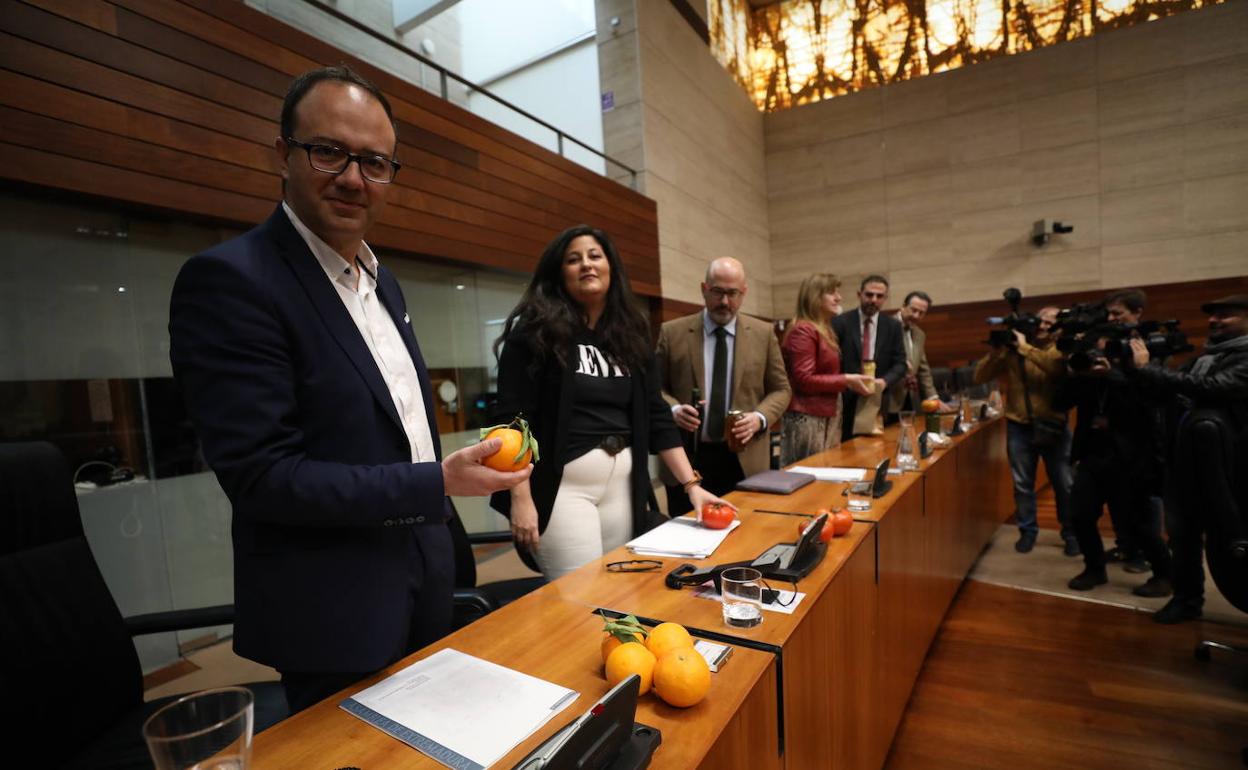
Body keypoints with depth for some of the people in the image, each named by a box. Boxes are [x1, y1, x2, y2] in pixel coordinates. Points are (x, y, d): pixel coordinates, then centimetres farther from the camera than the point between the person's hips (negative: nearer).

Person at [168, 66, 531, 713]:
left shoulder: (381, 282, 6)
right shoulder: (228, 280, -19)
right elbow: (260, 476, -22)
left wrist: (434, 535, 15)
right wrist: (438, 482, -25)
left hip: (421, 581, 8)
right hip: (333, 612, -7)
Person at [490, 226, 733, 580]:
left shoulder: (630, 335, 8)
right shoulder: (534, 331, -6)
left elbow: (656, 415, 7)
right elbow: (511, 418, -10)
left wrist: (692, 484, 2)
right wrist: (521, 498, -15)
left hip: (622, 483, 5)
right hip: (561, 485, -5)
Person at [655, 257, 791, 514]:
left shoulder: (763, 333, 6)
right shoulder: (672, 332, 2)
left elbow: (780, 389, 8)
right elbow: (656, 387, 5)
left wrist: (760, 418, -10)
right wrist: (674, 409, -15)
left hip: (744, 460, 1)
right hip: (687, 459, -1)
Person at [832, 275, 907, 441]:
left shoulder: (893, 326, 7)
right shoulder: (840, 322, -2)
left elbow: (900, 363, 5)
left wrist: (884, 381, -14)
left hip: (877, 400, 3)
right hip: (845, 400, -3)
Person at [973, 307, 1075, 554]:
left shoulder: (1060, 350, 0)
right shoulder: (1012, 349, 0)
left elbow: (1058, 368, -25)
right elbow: (979, 378, -6)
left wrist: (1026, 348, -23)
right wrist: (996, 351, -18)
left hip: (1053, 427, 0)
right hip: (1019, 427, 0)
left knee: (1064, 485, 11)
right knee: (1023, 484, 9)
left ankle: (1071, 534, 29)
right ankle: (1027, 531, 25)